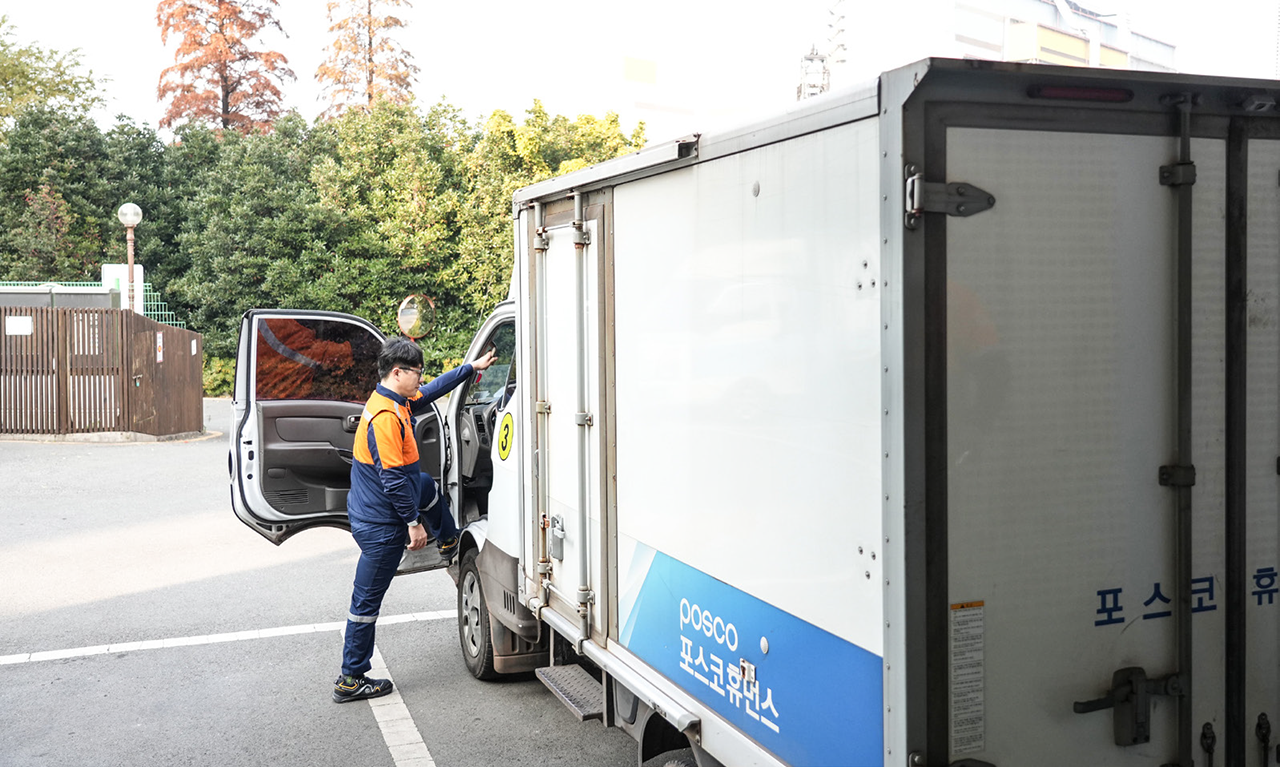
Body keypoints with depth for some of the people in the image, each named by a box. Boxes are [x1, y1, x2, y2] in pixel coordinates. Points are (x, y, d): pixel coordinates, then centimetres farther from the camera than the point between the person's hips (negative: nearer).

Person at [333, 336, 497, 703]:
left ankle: (449, 544, 59)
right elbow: (392, 478, -28)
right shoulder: (386, 416, -27)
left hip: (372, 506, 10)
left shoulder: (399, 402, 3)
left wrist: (471, 368, 24)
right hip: (380, 524, -10)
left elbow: (432, 392, 22)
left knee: (427, 487, 34)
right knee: (366, 601, 0)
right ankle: (350, 680, 10)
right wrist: (413, 521, -21)